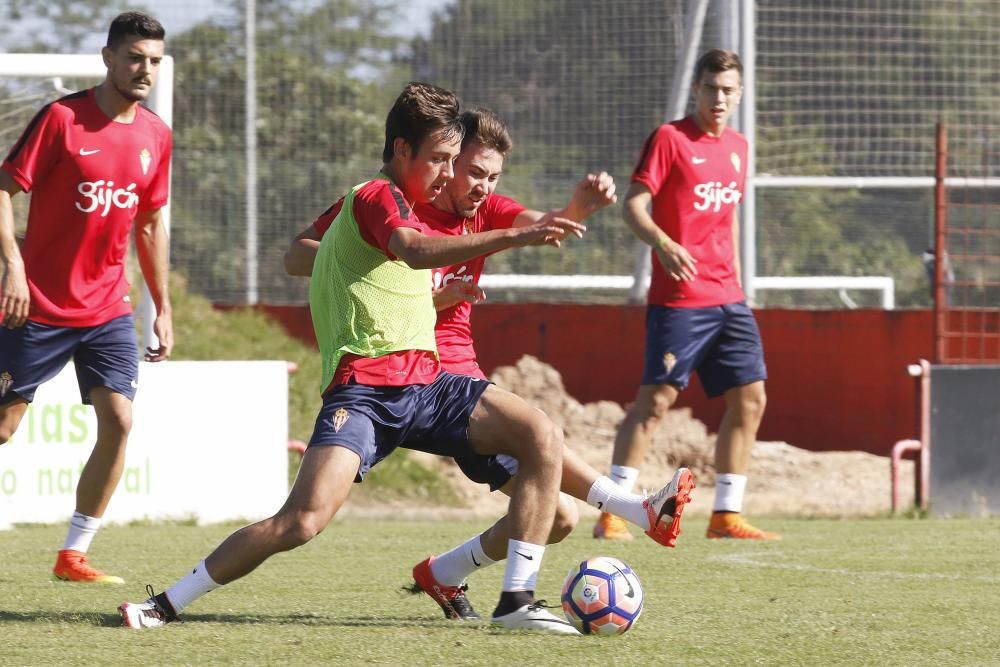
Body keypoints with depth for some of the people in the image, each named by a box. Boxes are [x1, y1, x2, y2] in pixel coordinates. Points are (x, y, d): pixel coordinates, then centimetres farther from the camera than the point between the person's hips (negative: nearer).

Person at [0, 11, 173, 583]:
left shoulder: (155, 135, 6)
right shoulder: (63, 118, -10)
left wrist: (163, 309, 15)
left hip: (108, 309, 4)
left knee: (118, 420, -10)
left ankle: (74, 555, 0)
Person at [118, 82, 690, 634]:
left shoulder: (403, 207, 23)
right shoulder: (375, 198, -6)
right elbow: (414, 250, -30)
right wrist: (519, 237, -38)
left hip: (424, 382, 9)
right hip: (364, 390, -9)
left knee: (544, 437, -10)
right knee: (303, 521, -23)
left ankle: (517, 600, -12)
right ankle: (166, 605, -9)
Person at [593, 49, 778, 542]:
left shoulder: (737, 146, 15)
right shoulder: (669, 139, -5)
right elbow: (633, 206, -11)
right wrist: (663, 243, -30)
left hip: (727, 298, 7)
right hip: (678, 298, -7)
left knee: (749, 399, 3)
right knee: (656, 398, -10)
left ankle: (725, 515, 11)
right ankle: (610, 514, -7)